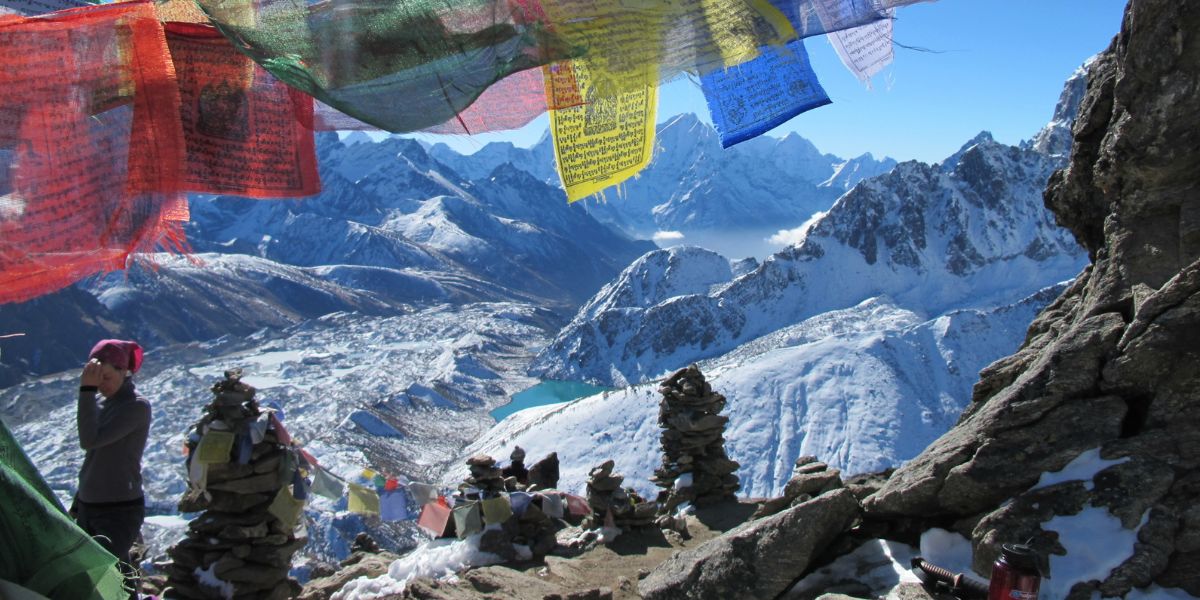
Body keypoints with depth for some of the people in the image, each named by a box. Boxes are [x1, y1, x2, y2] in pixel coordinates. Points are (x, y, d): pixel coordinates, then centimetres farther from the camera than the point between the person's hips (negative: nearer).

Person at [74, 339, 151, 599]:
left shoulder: (137, 406, -14)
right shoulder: (102, 404, 9)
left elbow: (90, 441, -25)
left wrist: (86, 390, -24)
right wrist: (77, 506, 22)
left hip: (120, 512, -8)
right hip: (88, 509, 8)